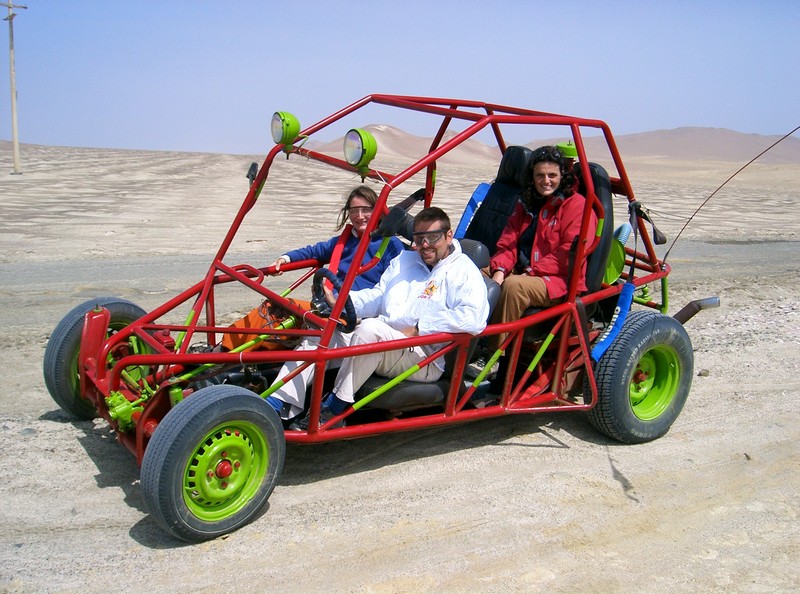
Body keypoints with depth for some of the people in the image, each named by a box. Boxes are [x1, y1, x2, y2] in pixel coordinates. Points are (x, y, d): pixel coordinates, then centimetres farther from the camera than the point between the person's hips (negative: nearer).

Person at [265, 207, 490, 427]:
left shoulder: (464, 271, -1)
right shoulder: (404, 260, 24)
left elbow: (473, 318, -18)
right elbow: (377, 297, 21)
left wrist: (418, 328, -18)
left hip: (425, 361, -7)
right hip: (379, 343, 7)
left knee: (370, 328, -33)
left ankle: (332, 410, -23)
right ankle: (275, 404, -17)